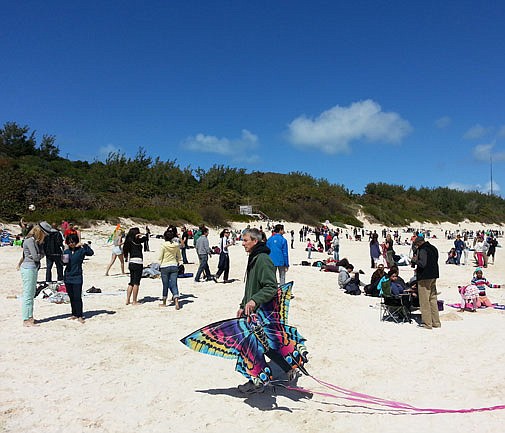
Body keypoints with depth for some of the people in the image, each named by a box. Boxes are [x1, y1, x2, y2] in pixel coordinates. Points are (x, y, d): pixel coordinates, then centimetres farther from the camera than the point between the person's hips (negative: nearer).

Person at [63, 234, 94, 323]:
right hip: (68, 277, 5)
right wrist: (64, 261, -5)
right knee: (71, 297, 12)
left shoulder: (81, 250, -5)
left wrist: (84, 245, -29)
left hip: (77, 277, -5)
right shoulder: (66, 251, 9)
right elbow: (64, 263, 17)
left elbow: (91, 253, -23)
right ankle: (74, 314, 22)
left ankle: (80, 316, 0)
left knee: (77, 297, -6)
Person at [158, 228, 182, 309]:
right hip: (174, 266, 3)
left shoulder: (163, 245, -10)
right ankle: (176, 301, -13)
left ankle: (164, 302, 22)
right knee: (174, 284, 2)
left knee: (165, 285, 9)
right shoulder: (176, 245, 0)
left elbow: (160, 258, -6)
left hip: (165, 267, -2)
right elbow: (179, 257, 9)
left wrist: (160, 266, 10)